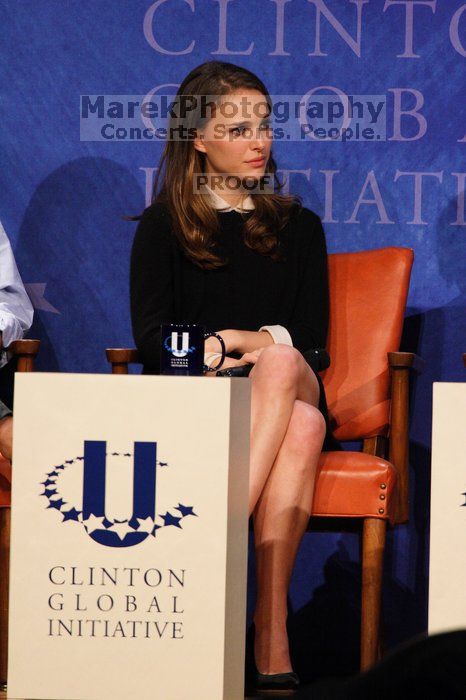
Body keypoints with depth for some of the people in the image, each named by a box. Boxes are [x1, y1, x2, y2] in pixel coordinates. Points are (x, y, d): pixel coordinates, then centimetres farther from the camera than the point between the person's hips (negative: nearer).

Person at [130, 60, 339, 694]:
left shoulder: (298, 227, 17)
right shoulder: (162, 226, 11)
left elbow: (311, 341, 9)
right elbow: (152, 338, 1)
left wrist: (232, 340, -9)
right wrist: (258, 342, -12)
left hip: (291, 393, 2)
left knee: (286, 375, -38)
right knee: (301, 427, -36)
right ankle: (272, 636, -47)